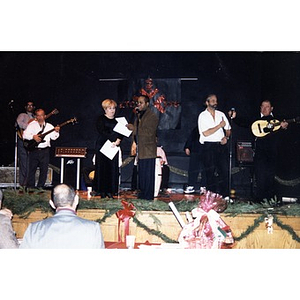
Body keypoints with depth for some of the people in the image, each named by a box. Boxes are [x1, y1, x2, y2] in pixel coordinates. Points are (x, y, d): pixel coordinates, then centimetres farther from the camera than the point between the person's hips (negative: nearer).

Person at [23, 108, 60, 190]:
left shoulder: (49, 126, 10)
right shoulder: (32, 125, 6)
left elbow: (54, 137, -1)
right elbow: (25, 135, -2)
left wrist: (56, 131, -20)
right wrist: (33, 137, -17)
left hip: (45, 151, 1)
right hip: (34, 151, -1)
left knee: (44, 170, 3)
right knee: (32, 169, 3)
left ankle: (40, 186, 14)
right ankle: (30, 187, 11)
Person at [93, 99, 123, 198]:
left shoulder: (117, 120, 16)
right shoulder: (101, 119, 2)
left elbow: (121, 132, 9)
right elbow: (102, 132, -11)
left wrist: (118, 140, -12)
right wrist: (112, 141, -20)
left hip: (114, 147, 4)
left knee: (113, 168, 0)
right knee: (102, 167, -4)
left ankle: (110, 190, 5)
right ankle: (101, 190, 1)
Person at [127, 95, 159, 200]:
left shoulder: (152, 117, -11)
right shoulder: (139, 115, 17)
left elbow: (149, 133, -20)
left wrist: (133, 128, -22)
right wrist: (134, 143, 12)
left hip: (148, 151, -9)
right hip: (140, 149, 9)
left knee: (148, 174, -4)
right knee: (141, 173, 14)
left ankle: (148, 196, 3)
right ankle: (142, 193, 24)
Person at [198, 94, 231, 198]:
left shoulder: (221, 114, 14)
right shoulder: (203, 116, 0)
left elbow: (228, 129, 18)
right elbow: (205, 133, -11)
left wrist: (226, 137, -3)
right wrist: (220, 126, -6)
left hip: (222, 145, 4)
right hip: (209, 146, -4)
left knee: (225, 170, -2)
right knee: (211, 173, -2)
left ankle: (225, 196, 6)